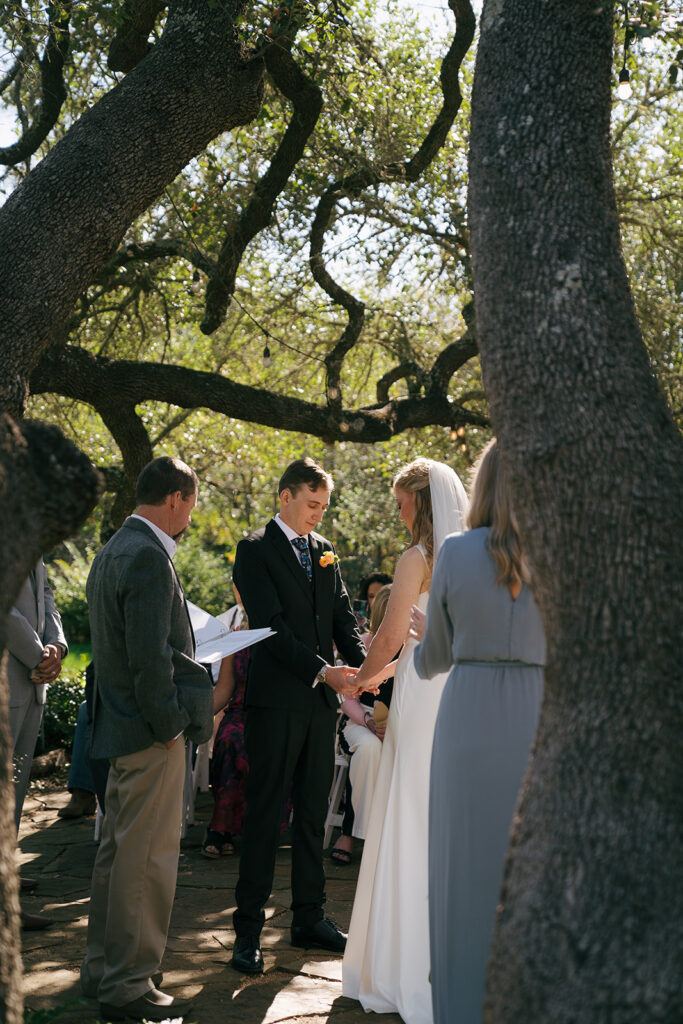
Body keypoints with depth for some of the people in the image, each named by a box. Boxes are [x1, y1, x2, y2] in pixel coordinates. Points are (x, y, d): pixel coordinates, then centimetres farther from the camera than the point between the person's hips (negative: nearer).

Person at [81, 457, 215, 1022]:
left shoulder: (113, 550, 13)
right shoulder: (149, 556, -18)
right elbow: (149, 657, -22)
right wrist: (169, 725, -16)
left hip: (119, 723, 11)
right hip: (150, 729, -11)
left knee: (117, 851, 18)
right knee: (147, 858, -2)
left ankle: (103, 968, 29)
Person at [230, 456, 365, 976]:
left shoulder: (324, 550, 14)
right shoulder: (256, 549, -5)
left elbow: (343, 616, 10)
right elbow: (271, 624, -14)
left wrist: (362, 663, -8)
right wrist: (321, 670, -21)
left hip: (322, 699, 6)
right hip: (277, 698, -6)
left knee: (313, 812, 11)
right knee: (265, 813, -2)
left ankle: (310, 918, 20)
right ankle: (249, 929, 4)